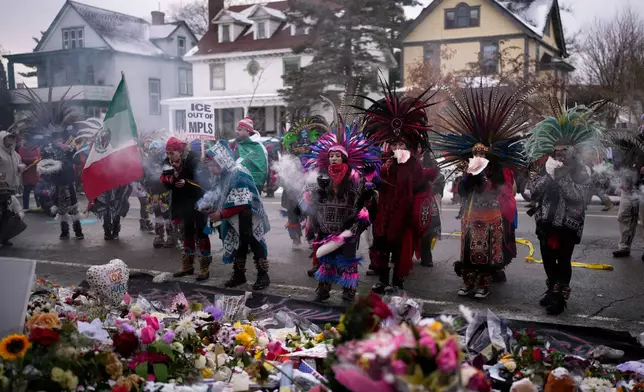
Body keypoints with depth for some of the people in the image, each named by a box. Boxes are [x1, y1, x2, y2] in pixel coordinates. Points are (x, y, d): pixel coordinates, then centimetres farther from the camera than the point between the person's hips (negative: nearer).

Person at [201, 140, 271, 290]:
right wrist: (209, 208, -8)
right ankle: (239, 274, 27)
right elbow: (219, 197, 11)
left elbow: (241, 204, -25)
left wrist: (221, 214, -21)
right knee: (238, 247, 16)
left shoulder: (239, 174, -21)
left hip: (247, 221, -8)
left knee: (255, 246, 0)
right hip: (234, 222, 8)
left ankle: (263, 276, 9)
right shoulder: (225, 175, 5)